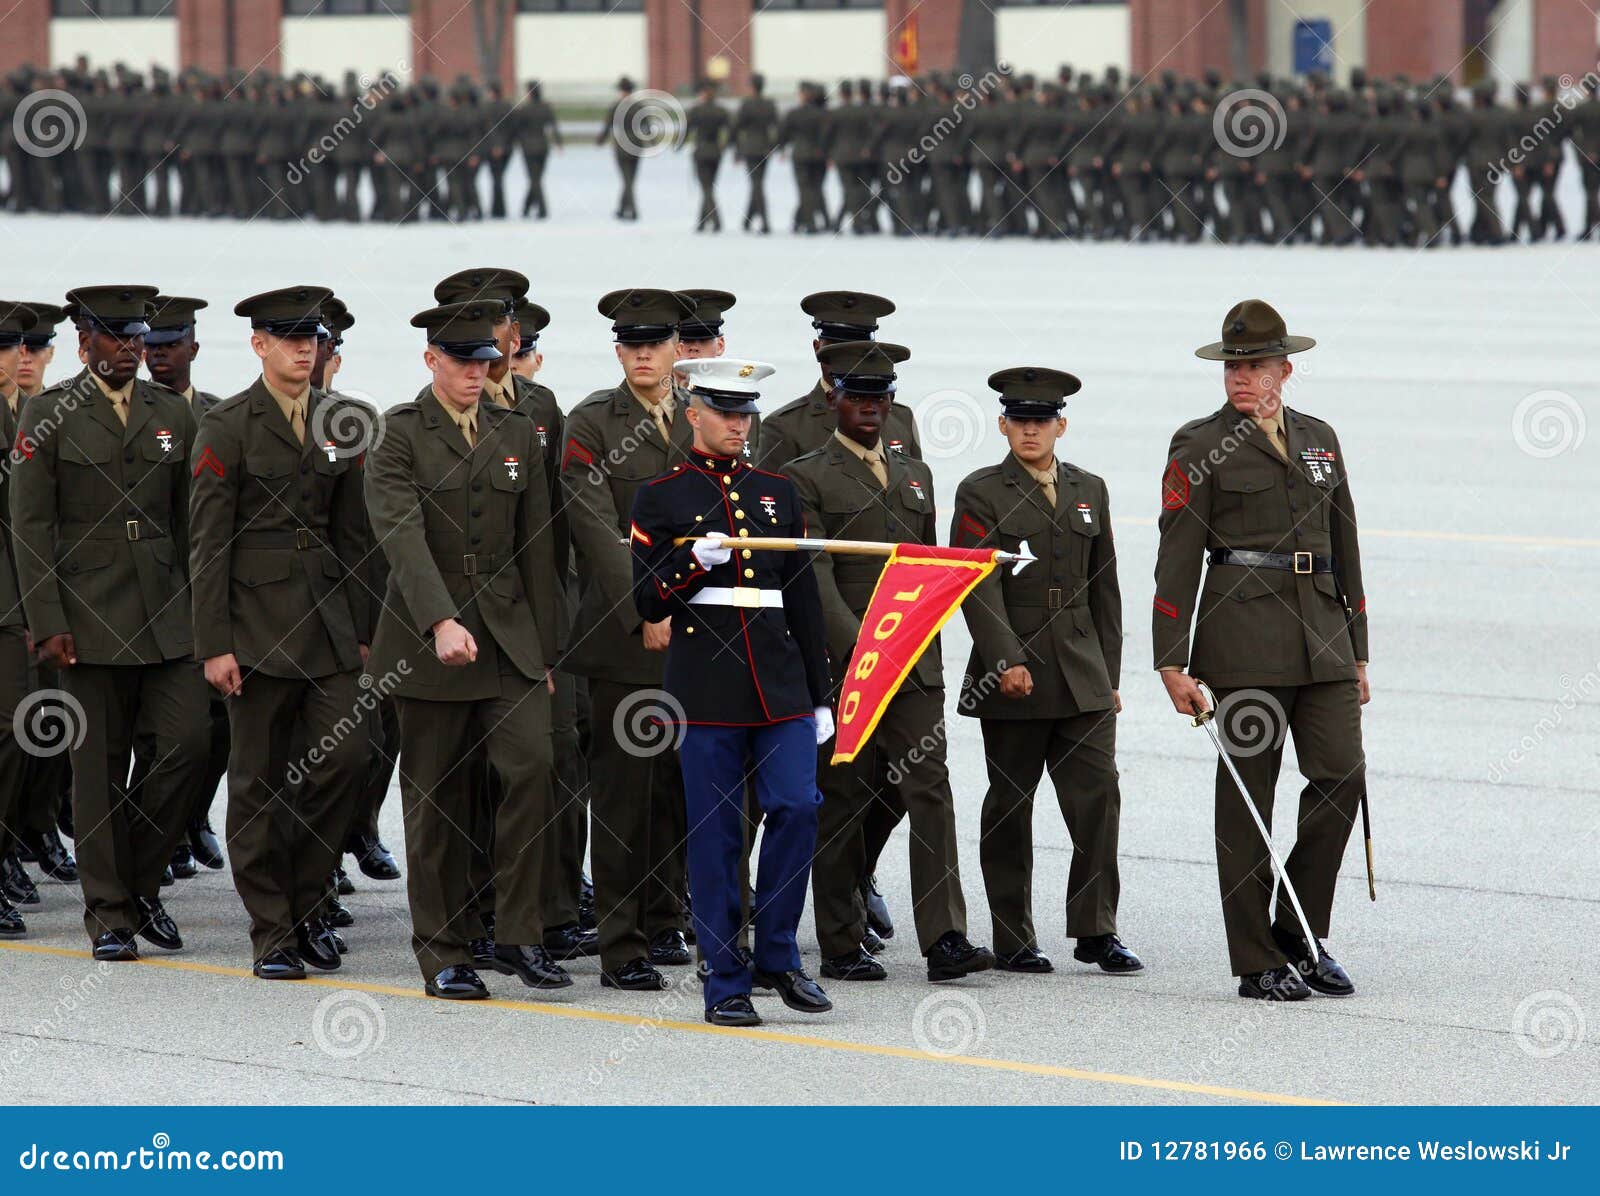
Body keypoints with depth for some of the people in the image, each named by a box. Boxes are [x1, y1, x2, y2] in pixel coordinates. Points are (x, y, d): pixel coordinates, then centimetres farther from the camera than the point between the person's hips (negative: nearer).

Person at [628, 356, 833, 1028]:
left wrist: (820, 694, 12)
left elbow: (805, 600, 16)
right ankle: (726, 983, 4)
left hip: (779, 684, 3)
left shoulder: (777, 493, 15)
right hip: (705, 687, -3)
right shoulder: (661, 497, 4)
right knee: (715, 833, -1)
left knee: (797, 808, -10)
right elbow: (648, 605, 0)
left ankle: (777, 957, 6)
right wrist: (694, 563, -18)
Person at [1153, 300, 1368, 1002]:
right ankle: (1259, 963, 3)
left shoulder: (1319, 441, 15)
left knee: (1341, 774, -4)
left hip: (1321, 634, 5)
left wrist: (1357, 654, 17)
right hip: (1244, 639, -5)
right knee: (1247, 796, -2)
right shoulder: (1200, 446, 0)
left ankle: (1300, 935, 11)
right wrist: (1171, 664, -9)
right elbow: (1176, 561, -3)